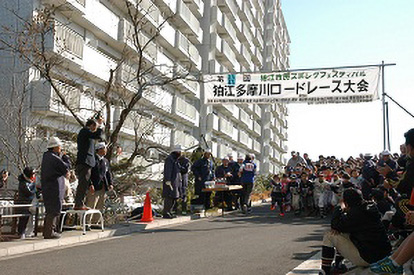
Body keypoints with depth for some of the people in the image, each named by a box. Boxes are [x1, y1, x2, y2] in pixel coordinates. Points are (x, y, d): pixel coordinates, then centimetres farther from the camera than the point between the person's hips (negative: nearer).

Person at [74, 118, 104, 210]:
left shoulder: (84, 132, 25)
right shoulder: (85, 130, -5)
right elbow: (98, 136, -17)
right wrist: (99, 125, -7)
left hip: (84, 162, 11)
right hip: (85, 161, -11)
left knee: (83, 184, 12)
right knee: (83, 183, -12)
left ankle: (79, 204, 14)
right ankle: (79, 204, -13)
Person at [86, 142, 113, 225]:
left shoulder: (106, 161, 18)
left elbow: (108, 173, 17)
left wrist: (110, 184, 2)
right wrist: (90, 185, -18)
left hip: (103, 187, 7)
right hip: (94, 187, -7)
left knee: (100, 207, 10)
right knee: (90, 206, -8)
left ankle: (94, 223, 18)